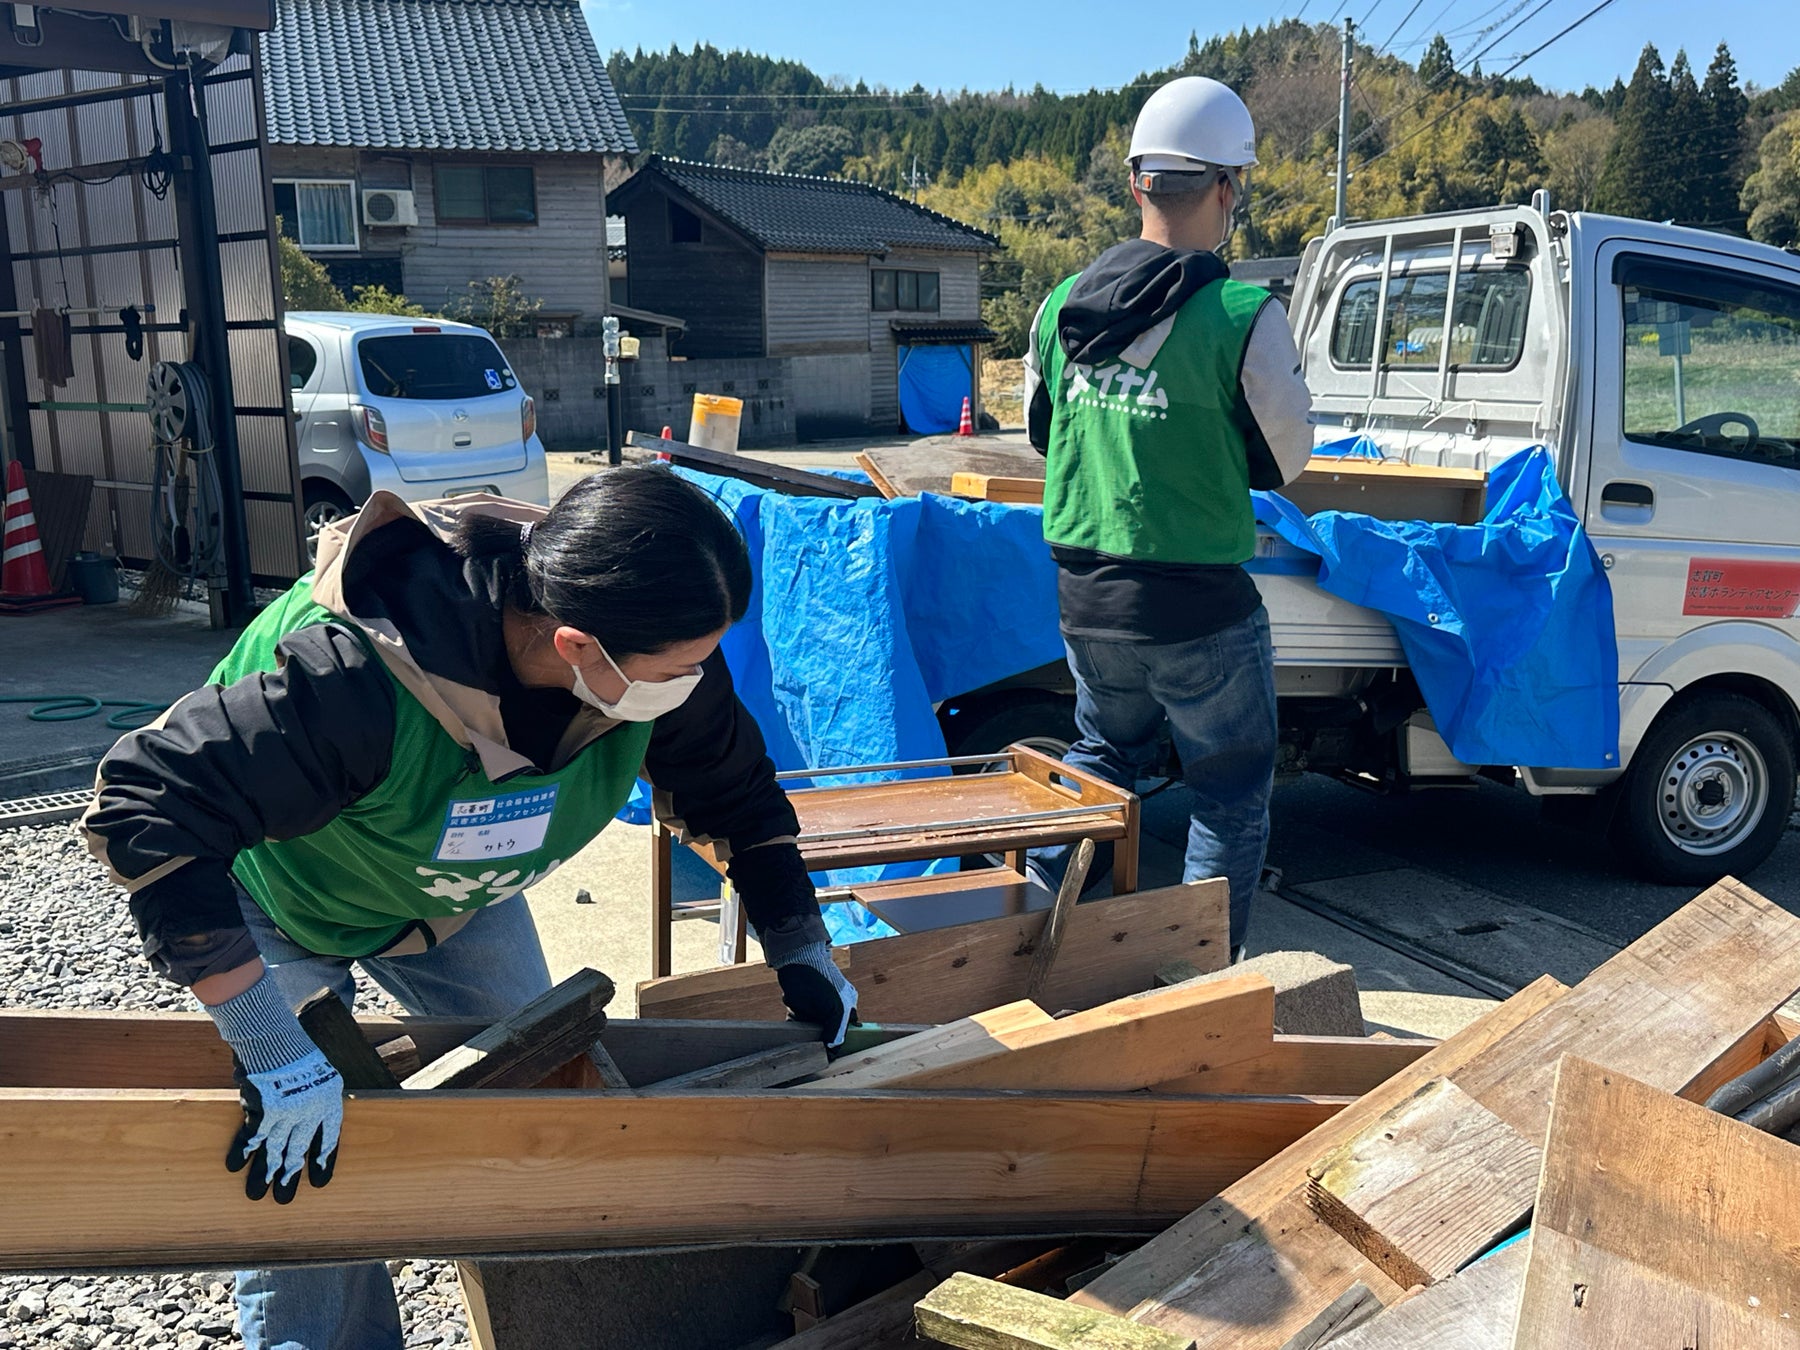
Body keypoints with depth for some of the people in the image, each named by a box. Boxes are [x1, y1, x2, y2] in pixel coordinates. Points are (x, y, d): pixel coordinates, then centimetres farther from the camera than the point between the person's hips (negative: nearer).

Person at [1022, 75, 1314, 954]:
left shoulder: (1064, 303, 1)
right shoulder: (1243, 316, -16)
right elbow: (1284, 460, -4)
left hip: (1084, 599, 6)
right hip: (1200, 610, -5)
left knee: (1101, 760, 27)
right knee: (1231, 793, 13)